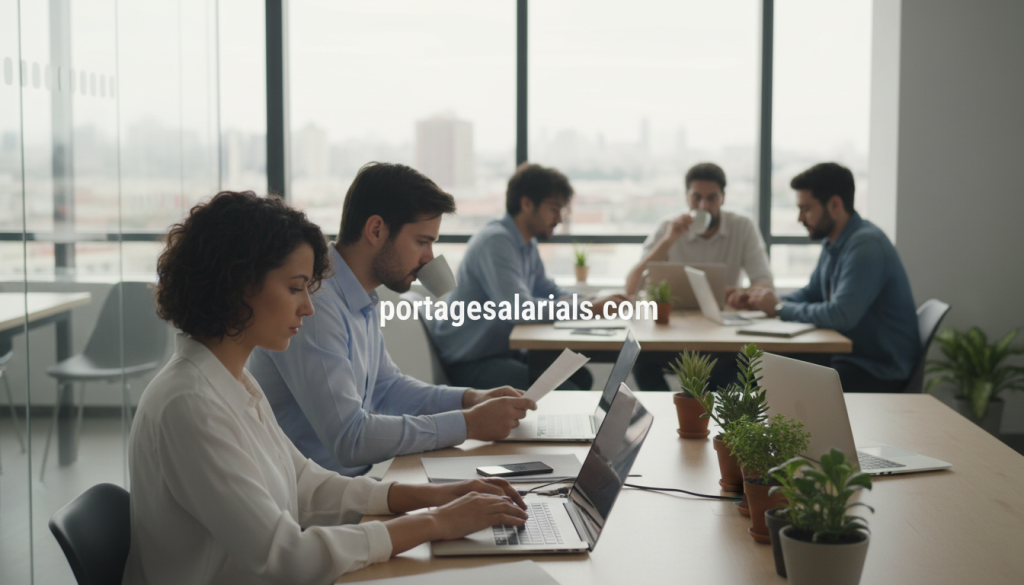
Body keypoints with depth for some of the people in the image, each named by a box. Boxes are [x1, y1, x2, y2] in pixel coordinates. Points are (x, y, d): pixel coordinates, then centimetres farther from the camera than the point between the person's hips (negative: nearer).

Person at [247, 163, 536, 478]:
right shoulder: (314, 303, -22)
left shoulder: (361, 301, 9)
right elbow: (349, 439, -27)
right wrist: (468, 424, -21)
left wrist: (470, 398, 6)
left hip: (353, 478, 9)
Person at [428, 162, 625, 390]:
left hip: (502, 351, 10)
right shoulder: (495, 241, -21)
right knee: (563, 394, -20)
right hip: (469, 363, -10)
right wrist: (589, 309, -24)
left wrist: (595, 303, 1)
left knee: (580, 377, 5)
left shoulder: (528, 245, 9)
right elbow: (518, 308, -31)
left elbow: (549, 292, 22)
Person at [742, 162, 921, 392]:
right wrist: (769, 301, 3)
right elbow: (812, 293, 24)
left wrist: (781, 309, -17)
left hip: (880, 372, -9)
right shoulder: (832, 243, 10)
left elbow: (841, 315, -30)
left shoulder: (866, 245, -21)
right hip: (846, 356, 9)